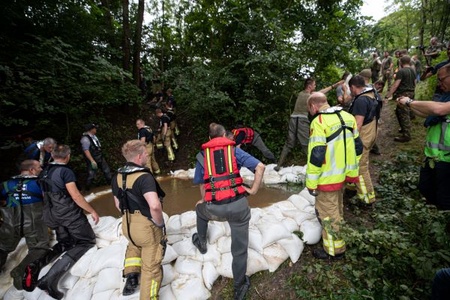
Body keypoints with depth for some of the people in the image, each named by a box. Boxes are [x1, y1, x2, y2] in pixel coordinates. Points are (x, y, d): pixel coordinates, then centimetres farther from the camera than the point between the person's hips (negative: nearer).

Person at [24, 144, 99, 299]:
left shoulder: (44, 172, 7)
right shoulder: (66, 171, -17)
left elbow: (45, 194, 16)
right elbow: (75, 195, -20)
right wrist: (92, 211, -11)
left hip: (52, 215, 8)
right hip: (70, 213, -8)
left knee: (65, 243, 25)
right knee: (87, 241, 4)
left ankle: (36, 265, 0)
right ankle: (50, 278, -8)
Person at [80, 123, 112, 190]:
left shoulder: (93, 136, 4)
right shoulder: (85, 139, -21)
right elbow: (86, 151, -24)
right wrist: (92, 161, -27)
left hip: (100, 158, 8)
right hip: (93, 160, -8)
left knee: (107, 170, 17)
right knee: (91, 175, 3)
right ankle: (87, 189, 22)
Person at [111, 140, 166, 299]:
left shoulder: (117, 177, 0)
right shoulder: (144, 177, -26)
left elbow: (118, 204, 11)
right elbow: (155, 205, -38)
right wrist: (160, 223, -20)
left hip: (127, 225, 7)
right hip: (146, 226, -7)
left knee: (134, 246, 40)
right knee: (151, 267, 14)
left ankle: (131, 275, 42)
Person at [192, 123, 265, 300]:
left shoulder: (202, 155, 12)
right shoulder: (234, 150, 9)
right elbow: (260, 167, -2)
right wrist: (253, 190, 6)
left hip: (214, 209, 1)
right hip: (238, 204, 0)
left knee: (201, 209, 38)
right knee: (239, 248, 18)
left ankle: (201, 243, 55)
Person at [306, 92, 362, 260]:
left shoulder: (319, 122, -20)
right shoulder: (347, 117, 6)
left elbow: (316, 155, -23)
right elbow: (357, 147, 10)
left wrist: (311, 182, -15)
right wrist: (352, 172, 18)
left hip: (328, 177, -8)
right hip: (343, 173, 9)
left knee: (327, 212, 7)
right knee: (337, 207, 27)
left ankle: (334, 250, 22)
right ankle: (338, 235, 47)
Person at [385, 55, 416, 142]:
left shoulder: (401, 71, -14)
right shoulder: (413, 71, 12)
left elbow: (395, 85, -20)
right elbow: (414, 83, 21)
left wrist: (387, 96, -19)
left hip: (403, 94, -9)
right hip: (410, 93, 9)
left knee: (404, 115, -5)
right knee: (398, 111, 23)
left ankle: (406, 135, -1)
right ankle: (404, 128, 33)